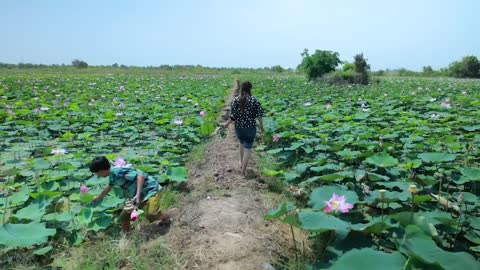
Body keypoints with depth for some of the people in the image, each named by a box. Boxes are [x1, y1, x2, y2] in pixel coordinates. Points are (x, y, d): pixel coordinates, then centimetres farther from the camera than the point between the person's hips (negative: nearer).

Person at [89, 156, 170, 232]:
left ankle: (166, 217, 4)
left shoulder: (118, 171, -23)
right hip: (139, 195, 9)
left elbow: (140, 176, -32)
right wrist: (99, 197, 47)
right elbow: (108, 188, 32)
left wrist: (137, 195, -36)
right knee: (123, 217, 6)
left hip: (150, 190, -9)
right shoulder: (112, 175, 9)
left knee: (151, 215, -26)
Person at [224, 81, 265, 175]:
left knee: (242, 144, 28)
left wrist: (227, 124, 6)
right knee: (248, 148, 7)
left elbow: (233, 116, -10)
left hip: (239, 127, 3)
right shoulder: (255, 101, -11)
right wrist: (261, 127, 4)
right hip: (250, 128, -3)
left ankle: (241, 163, 40)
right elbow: (259, 115, -9)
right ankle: (243, 169, 8)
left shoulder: (236, 100, -8)